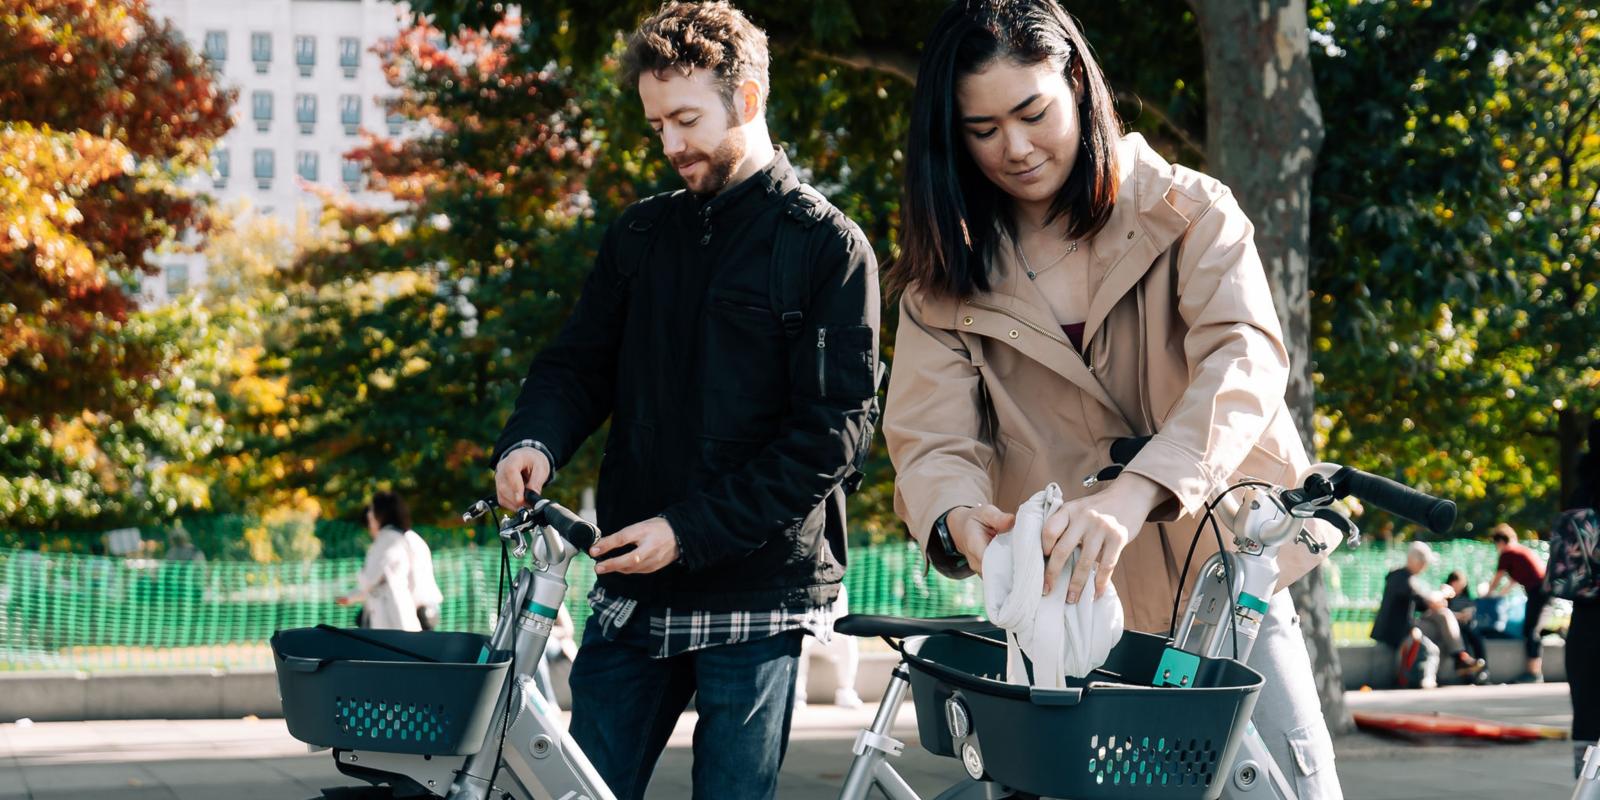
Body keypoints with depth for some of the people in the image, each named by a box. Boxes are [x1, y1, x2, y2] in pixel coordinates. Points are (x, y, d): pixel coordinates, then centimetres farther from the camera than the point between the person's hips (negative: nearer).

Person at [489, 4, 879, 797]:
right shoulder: (641, 234, 13)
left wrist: (688, 532, -17)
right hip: (632, 591, 4)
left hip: (755, 591, -4)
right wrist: (532, 442, -10)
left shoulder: (829, 247, -3)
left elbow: (834, 430, -10)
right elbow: (580, 361, 14)